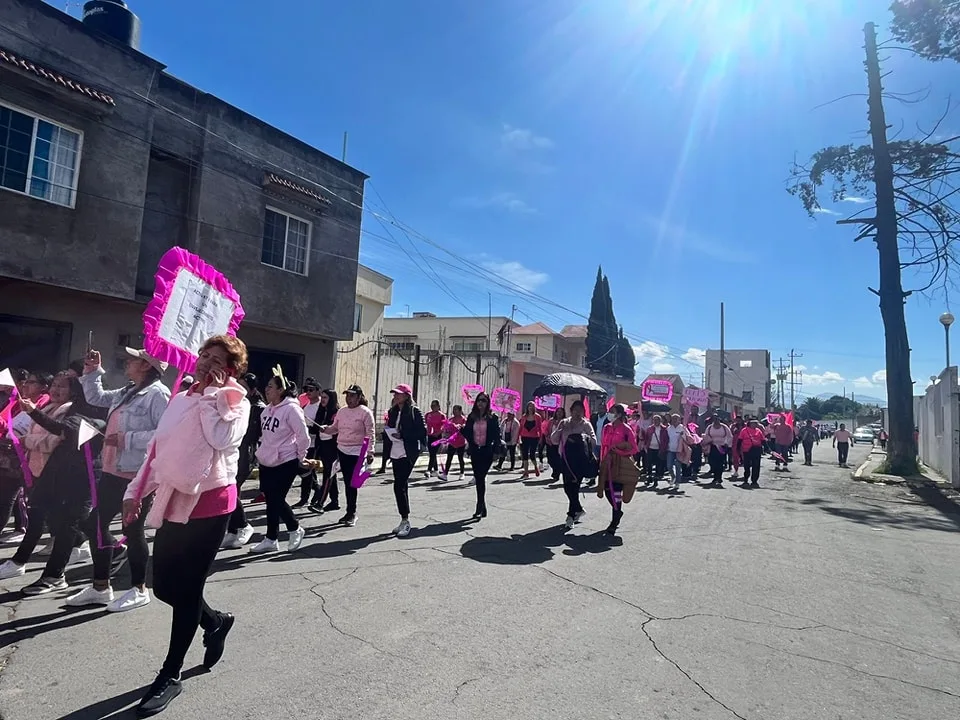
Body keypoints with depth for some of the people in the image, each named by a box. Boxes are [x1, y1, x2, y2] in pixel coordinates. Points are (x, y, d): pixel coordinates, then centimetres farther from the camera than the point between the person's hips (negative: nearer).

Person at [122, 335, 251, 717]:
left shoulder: (235, 401, -7)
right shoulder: (180, 400, 12)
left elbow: (222, 439, -25)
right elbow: (158, 449, 17)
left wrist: (212, 396, -17)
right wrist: (137, 490, 14)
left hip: (209, 503, -7)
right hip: (174, 502, 7)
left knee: (187, 589, 3)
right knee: (164, 586, 12)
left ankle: (170, 675, 21)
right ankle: (216, 621, 39)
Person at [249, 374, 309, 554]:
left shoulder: (291, 409, -18)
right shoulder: (268, 409, 7)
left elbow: (303, 437, -17)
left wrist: (300, 458, -8)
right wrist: (264, 451, 15)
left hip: (286, 462, -8)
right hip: (267, 462, 8)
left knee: (276, 500, -2)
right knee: (273, 500, 11)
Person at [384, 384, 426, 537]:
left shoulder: (414, 411, -7)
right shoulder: (393, 412, 13)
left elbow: (422, 431, -11)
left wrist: (402, 435, -17)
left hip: (408, 453, -7)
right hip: (396, 453, 7)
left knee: (399, 485, -12)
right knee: (402, 485, 11)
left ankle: (405, 520, -2)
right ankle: (404, 521, 20)